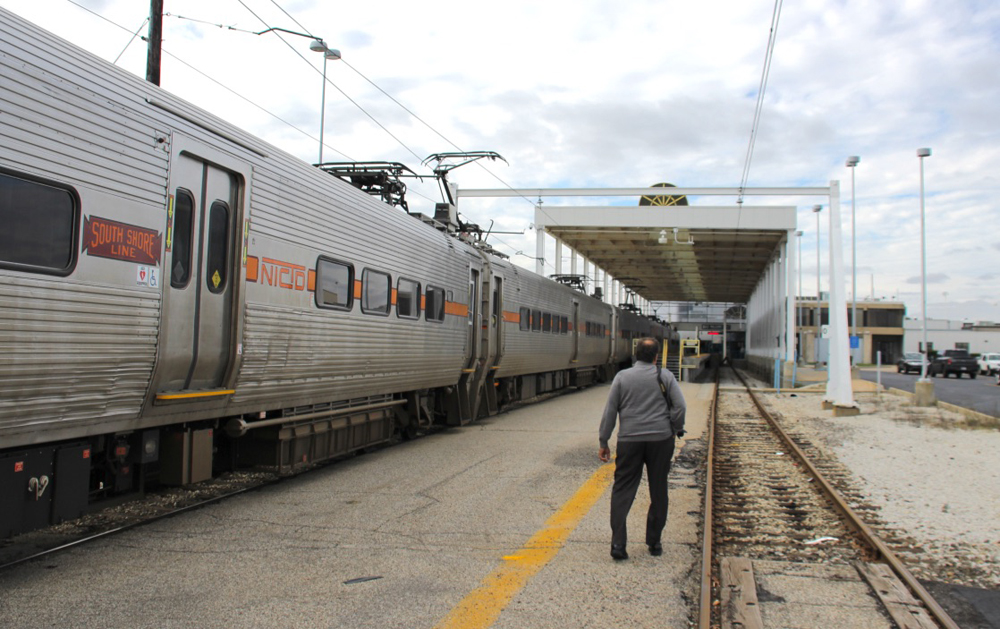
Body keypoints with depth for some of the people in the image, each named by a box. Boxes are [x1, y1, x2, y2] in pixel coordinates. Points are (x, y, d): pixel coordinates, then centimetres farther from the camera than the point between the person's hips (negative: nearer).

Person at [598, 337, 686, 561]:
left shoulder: (622, 377, 2)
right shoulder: (664, 376, 1)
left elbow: (609, 412, 1)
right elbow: (680, 406, -5)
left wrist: (603, 443, 5)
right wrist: (676, 431, 10)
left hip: (630, 440, 0)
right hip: (661, 439, 0)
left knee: (622, 491, 2)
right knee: (658, 492, 12)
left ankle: (618, 543, -9)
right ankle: (654, 542, 18)